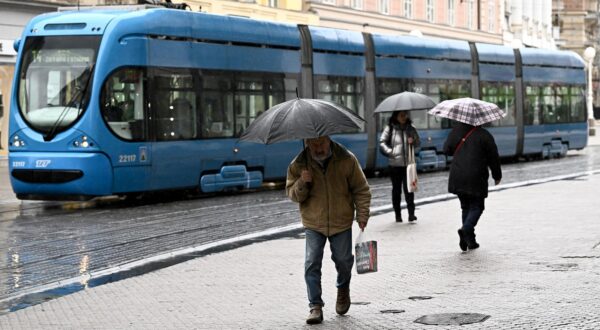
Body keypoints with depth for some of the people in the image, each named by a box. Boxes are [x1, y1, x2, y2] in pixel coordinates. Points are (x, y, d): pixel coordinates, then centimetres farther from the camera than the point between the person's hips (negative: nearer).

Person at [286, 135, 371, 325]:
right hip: (313, 224, 0)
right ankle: (315, 306, -1)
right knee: (312, 263, -8)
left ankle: (343, 289, 40)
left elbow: (361, 189, 0)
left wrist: (362, 215, -6)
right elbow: (292, 194, -1)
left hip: (341, 222, 0)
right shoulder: (299, 165, -7)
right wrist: (302, 184, -22)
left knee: (343, 260, 8)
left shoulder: (347, 160, -9)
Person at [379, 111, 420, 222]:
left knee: (408, 188, -7)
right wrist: (390, 151, -11)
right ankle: (398, 215, 14)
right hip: (395, 164, -1)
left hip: (408, 163, 1)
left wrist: (413, 141, -8)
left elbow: (418, 142, 13)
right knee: (396, 189, 7)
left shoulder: (410, 128, 9)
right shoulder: (390, 128, 1)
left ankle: (411, 213, -7)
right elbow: (382, 142, 1)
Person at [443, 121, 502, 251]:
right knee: (477, 207, 6)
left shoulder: (456, 130, 3)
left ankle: (470, 240, 12)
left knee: (466, 206, 15)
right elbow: (493, 158, -2)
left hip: (457, 177, 4)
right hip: (476, 179, -4)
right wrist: (497, 176, 12)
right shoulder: (484, 135, -8)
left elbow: (446, 149, 10)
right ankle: (466, 229, -20)